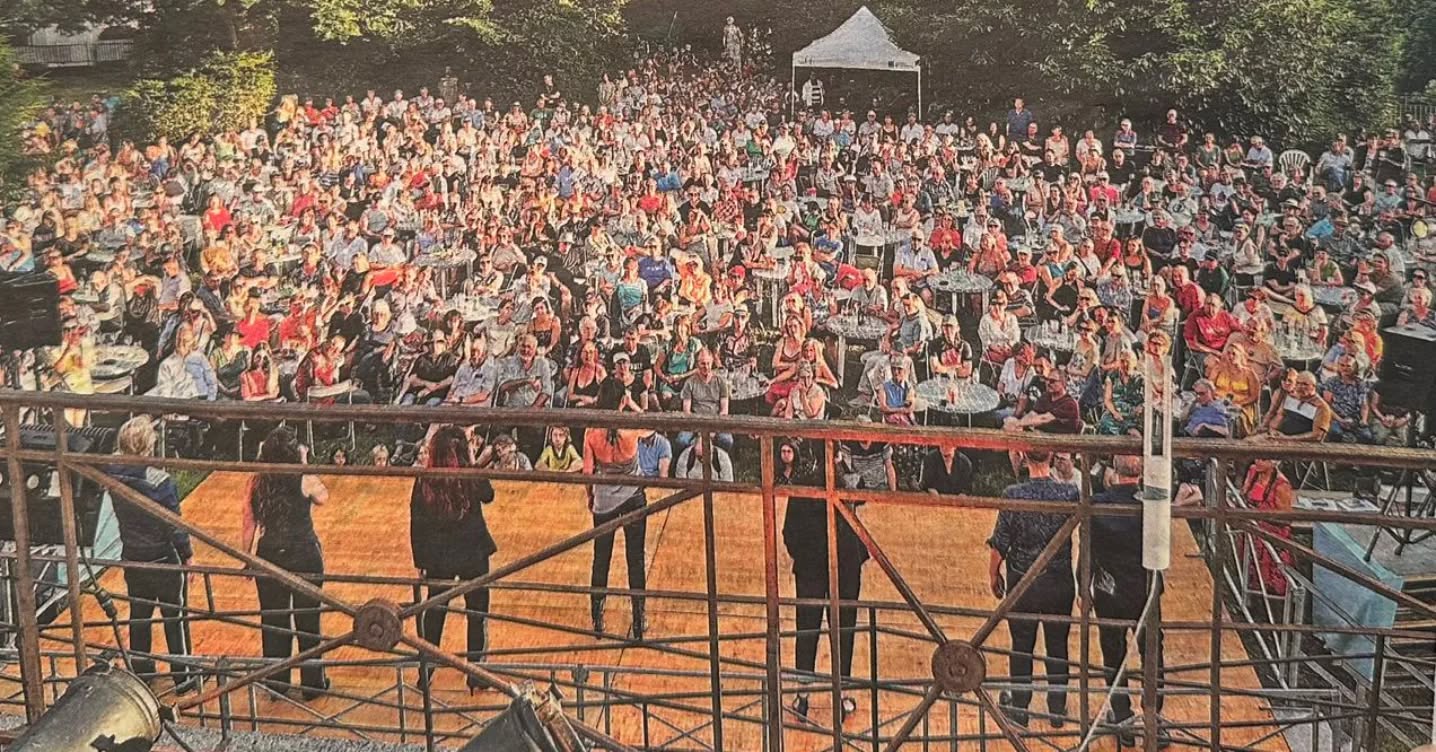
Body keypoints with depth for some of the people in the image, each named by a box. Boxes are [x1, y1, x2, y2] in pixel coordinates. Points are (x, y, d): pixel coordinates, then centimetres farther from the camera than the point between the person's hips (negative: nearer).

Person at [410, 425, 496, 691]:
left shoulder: (425, 482, -10)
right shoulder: (473, 478, -13)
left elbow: (416, 523, -4)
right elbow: (488, 495, 9)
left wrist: (419, 559, 6)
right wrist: (473, 465, 9)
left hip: (437, 557, 1)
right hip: (473, 554, -1)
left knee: (433, 612, 15)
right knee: (477, 612, 11)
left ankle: (425, 671, 21)